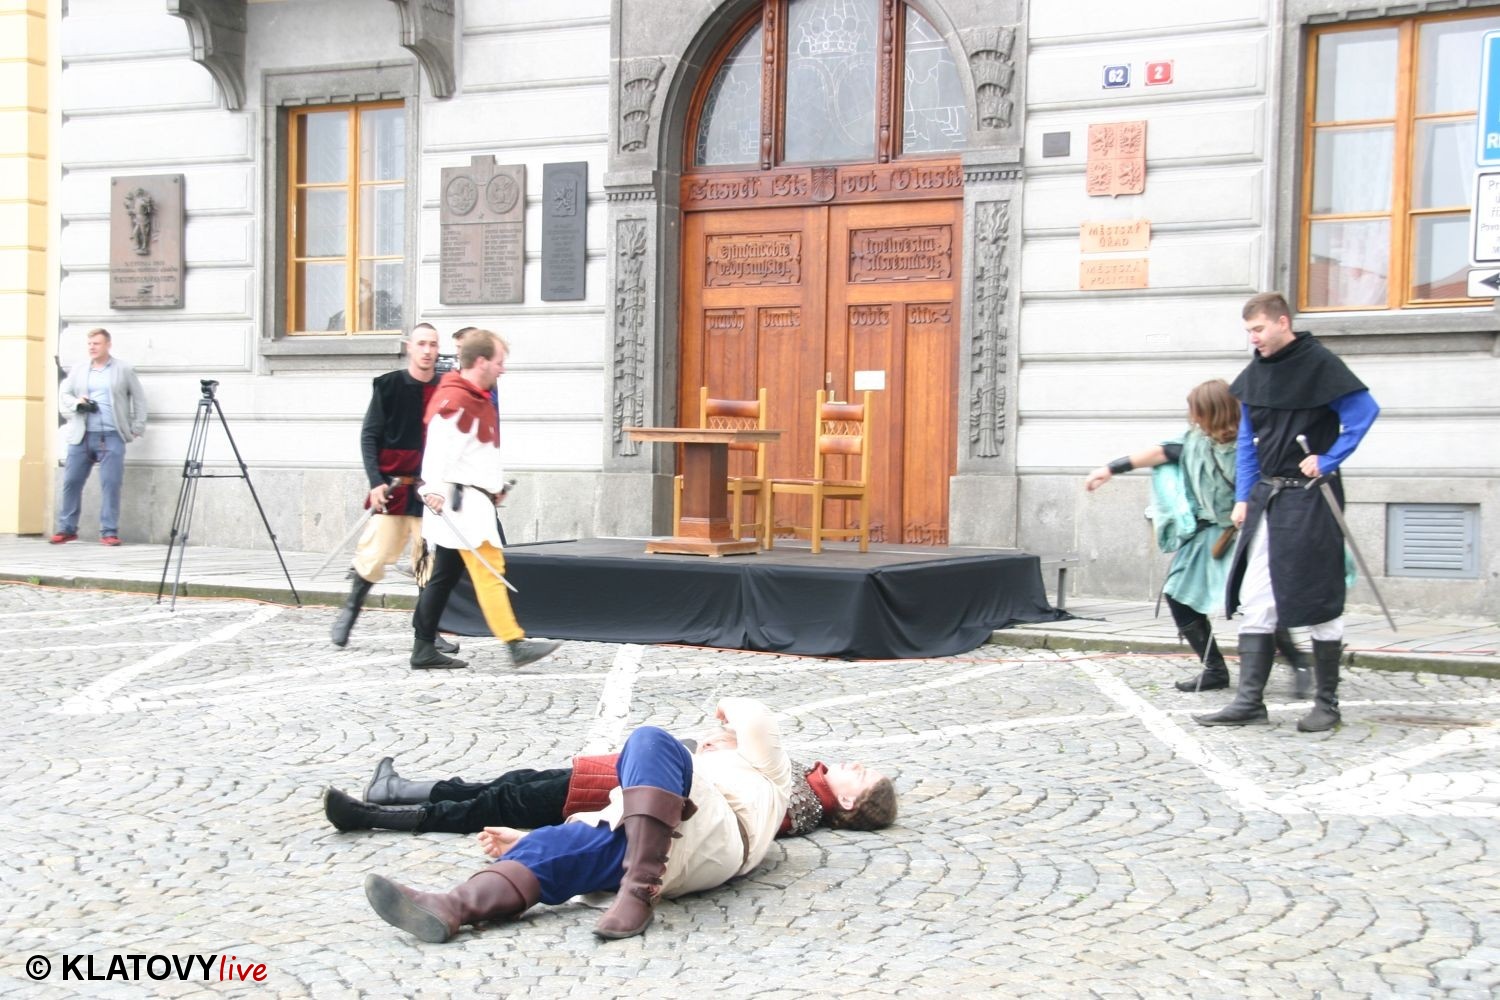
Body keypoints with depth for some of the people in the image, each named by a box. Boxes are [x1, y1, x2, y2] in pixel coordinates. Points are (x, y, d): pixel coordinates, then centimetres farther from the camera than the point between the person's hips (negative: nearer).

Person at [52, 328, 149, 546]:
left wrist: (137, 428, 1)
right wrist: (76, 403, -8)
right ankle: (67, 529, 12)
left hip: (112, 437, -3)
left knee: (110, 485, -7)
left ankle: (109, 532, -2)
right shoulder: (78, 370, 15)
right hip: (81, 436, 3)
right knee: (71, 482, 2)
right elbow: (63, 396, 15)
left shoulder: (124, 370, 8)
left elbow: (139, 398, 9)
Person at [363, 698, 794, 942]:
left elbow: (757, 723, 12)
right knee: (550, 843, -21)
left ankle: (640, 890, -40)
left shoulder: (764, 771, 36)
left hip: (712, 839, -5)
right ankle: (452, 908, -49)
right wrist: (518, 838, 20)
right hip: (654, 849, 5)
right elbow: (609, 822, 30)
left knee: (650, 741, -27)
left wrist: (730, 708, 36)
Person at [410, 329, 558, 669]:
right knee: (489, 569, -14)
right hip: (458, 500, -11)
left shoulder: (479, 399, 20)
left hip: (475, 499, 11)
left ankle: (423, 648, 15)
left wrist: (496, 486, 24)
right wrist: (436, 489, -30)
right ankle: (516, 645, -17)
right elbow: (438, 447, -22)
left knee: (445, 576, 11)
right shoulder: (452, 399, -13)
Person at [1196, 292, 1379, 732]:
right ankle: (1249, 700, 4)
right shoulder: (1255, 373, 11)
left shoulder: (1319, 365, -9)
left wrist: (1328, 460, -15)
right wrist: (1243, 497, 9)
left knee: (1321, 602, 0)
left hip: (1310, 497, -7)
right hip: (1267, 497, 7)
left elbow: (1365, 411, -13)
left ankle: (1327, 703, 10)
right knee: (1256, 601, 2)